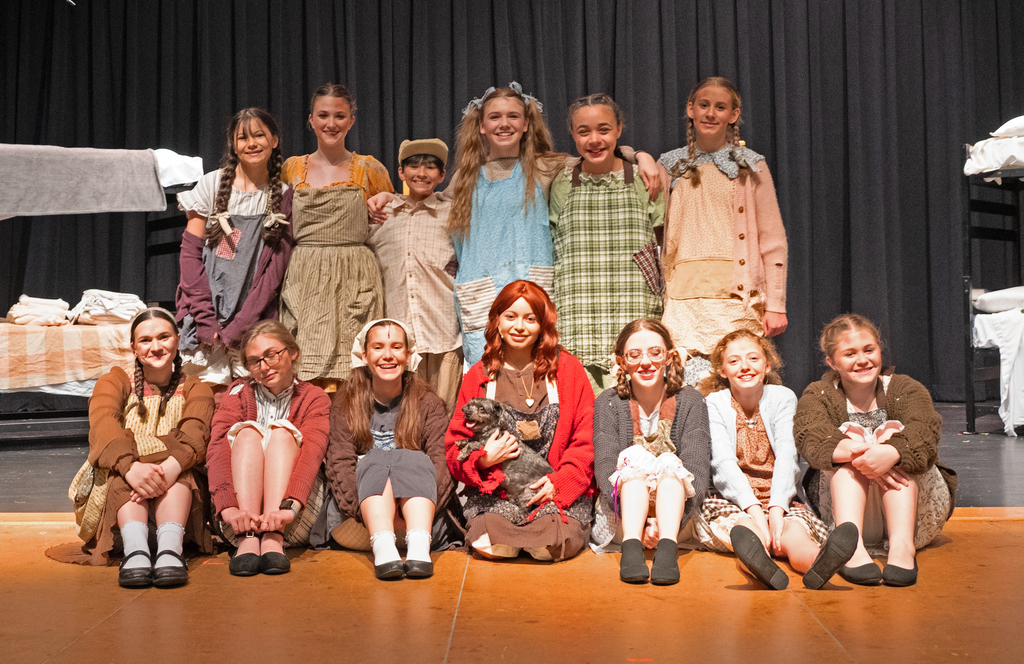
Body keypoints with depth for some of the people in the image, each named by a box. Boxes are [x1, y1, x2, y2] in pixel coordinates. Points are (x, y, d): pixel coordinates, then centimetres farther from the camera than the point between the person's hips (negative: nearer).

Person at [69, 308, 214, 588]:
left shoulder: (195, 389, 14)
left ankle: (170, 547, -55)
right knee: (128, 457, -32)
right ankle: (135, 548, -55)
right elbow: (103, 426, -11)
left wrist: (170, 468, -34)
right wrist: (131, 467, -35)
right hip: (115, 489, 0)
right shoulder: (115, 383, 13)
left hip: (180, 487, 0)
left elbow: (196, 434, -9)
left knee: (175, 464, -32)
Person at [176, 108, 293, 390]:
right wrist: (205, 318, -10)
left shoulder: (283, 196, 4)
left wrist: (238, 327, -9)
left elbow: (276, 268, -1)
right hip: (209, 311, -1)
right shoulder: (212, 184, 2)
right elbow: (190, 252, 0)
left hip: (254, 318, 1)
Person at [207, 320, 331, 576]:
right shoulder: (239, 392, 12)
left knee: (281, 432, -19)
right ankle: (248, 537, -38)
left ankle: (274, 536, -38)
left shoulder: (314, 399, 8)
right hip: (240, 505, 1)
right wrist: (229, 507, -29)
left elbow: (311, 452, -13)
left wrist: (288, 506, -34)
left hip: (297, 521, -1)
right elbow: (218, 449, -8)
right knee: (247, 431, -18)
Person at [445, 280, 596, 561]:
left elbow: (587, 438, 4)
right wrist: (482, 459, -11)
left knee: (553, 548, -28)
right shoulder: (479, 376, 12)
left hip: (557, 491, 0)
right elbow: (455, 444, 12)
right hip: (495, 492, 1)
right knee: (493, 548, -29)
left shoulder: (568, 369, 9)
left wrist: (559, 481, -11)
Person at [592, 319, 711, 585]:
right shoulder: (608, 404, 2)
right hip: (623, 516, 0)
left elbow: (698, 467, -11)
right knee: (636, 456, -25)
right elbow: (605, 465, -12)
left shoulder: (689, 402, 1)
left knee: (669, 461, -26)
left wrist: (666, 519, -31)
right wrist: (641, 519, -31)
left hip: (674, 515, 0)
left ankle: (667, 546, -43)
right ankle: (631, 545, -41)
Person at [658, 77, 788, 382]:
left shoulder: (750, 166, 7)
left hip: (738, 299, -1)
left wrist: (776, 305, 0)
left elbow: (772, 241, 5)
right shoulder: (670, 166, 12)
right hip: (683, 298, 1)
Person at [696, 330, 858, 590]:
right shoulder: (714, 403, 1)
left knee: (794, 528, -33)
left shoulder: (783, 397, 4)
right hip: (733, 501, -1)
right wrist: (754, 510, -29)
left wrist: (776, 508, -28)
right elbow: (724, 461, -13)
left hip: (779, 500, 1)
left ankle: (815, 560, -67)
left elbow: (786, 455, -11)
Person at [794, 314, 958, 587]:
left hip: (916, 518, 0)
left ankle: (903, 543, -39)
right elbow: (811, 436, -19)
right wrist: (854, 452, -41)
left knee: (894, 431, -20)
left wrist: (892, 453, -44)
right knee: (851, 432, -21)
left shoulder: (906, 389, 4)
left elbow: (925, 431, -20)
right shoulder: (817, 396, 6)